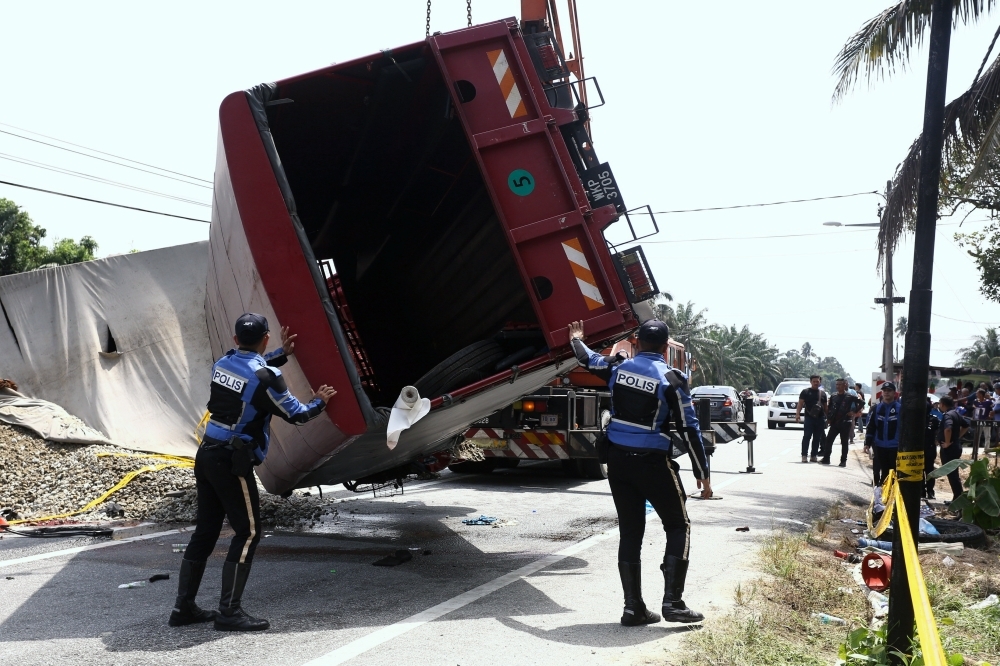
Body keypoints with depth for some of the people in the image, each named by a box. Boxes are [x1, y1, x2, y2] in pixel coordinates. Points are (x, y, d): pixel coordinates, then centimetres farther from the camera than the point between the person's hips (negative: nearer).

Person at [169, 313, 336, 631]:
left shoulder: (223, 363, 8)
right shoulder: (265, 377, -15)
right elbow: (296, 415, -6)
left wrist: (282, 354, 35)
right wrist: (319, 402, 13)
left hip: (206, 455, 8)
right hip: (232, 462, -8)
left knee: (205, 530, 14)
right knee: (248, 532, 0)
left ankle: (183, 607, 18)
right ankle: (229, 611, -1)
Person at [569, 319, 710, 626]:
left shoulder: (619, 368, 3)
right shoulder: (670, 379, -10)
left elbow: (588, 360, 23)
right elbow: (688, 429, -9)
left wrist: (576, 339, 45)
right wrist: (702, 474, -3)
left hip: (618, 460, 5)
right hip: (653, 463, -5)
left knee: (630, 532, 11)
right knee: (678, 527, 9)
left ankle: (633, 607, 11)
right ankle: (672, 602, 0)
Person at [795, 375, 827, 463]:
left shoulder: (823, 393, 15)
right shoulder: (805, 392, 4)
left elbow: (825, 406, 19)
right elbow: (800, 403, -2)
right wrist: (798, 414, -15)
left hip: (820, 419, 4)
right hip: (809, 418, -4)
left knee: (817, 438, 7)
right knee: (807, 436, -8)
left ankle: (814, 455, 13)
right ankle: (804, 455, -8)